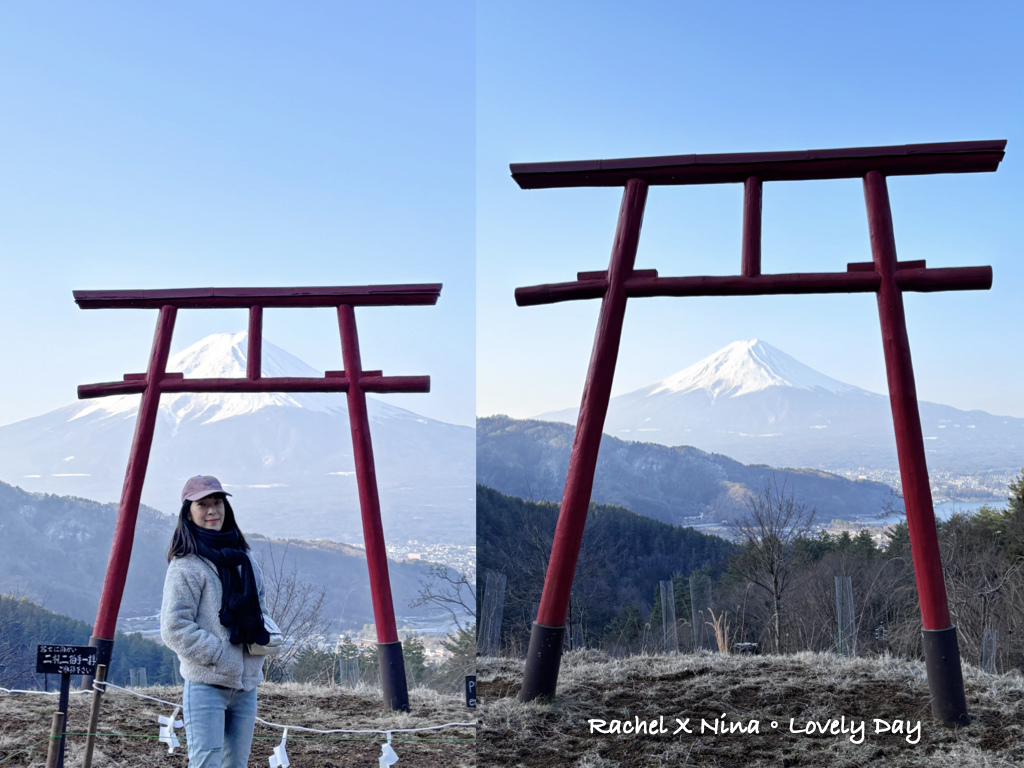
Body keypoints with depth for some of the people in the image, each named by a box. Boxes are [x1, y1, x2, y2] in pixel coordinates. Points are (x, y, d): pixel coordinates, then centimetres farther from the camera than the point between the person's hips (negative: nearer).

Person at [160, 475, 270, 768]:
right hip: (206, 685, -7)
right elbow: (174, 628, -12)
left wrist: (262, 639, 6)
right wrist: (219, 657, -14)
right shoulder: (186, 565, -8)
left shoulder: (243, 558, 14)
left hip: (246, 684, 7)